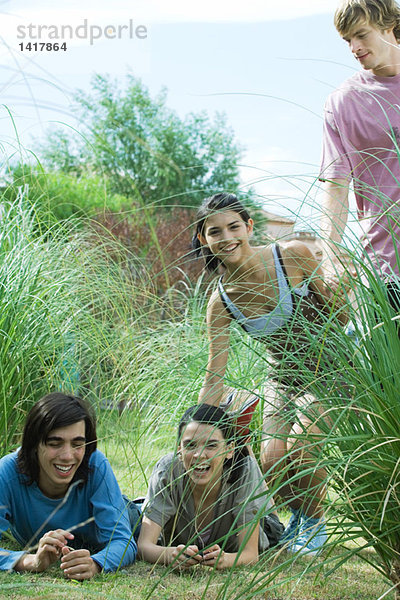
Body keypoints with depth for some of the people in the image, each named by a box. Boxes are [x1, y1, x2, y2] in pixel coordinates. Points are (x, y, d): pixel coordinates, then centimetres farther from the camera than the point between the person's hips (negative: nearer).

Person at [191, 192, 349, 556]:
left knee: (300, 443, -24)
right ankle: (298, 514, 20)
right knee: (272, 460, -15)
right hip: (284, 380, 3)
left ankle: (315, 522, 5)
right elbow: (214, 377, -10)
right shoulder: (221, 302, -12)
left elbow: (338, 312, -5)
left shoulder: (294, 256, -19)